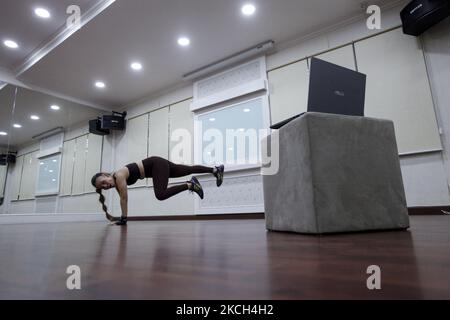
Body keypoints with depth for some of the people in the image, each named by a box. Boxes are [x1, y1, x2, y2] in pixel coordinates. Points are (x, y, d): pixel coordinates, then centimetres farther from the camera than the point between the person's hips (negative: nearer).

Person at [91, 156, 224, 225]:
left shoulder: (119, 176, -23)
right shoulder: (116, 183, 2)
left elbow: (124, 198, -22)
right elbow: (123, 199, 11)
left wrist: (123, 218, -17)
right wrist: (121, 217, 12)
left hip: (156, 164, -8)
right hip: (154, 167, 8)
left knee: (160, 195, -26)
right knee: (189, 170, 12)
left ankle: (190, 184, -13)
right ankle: (216, 169, 23)